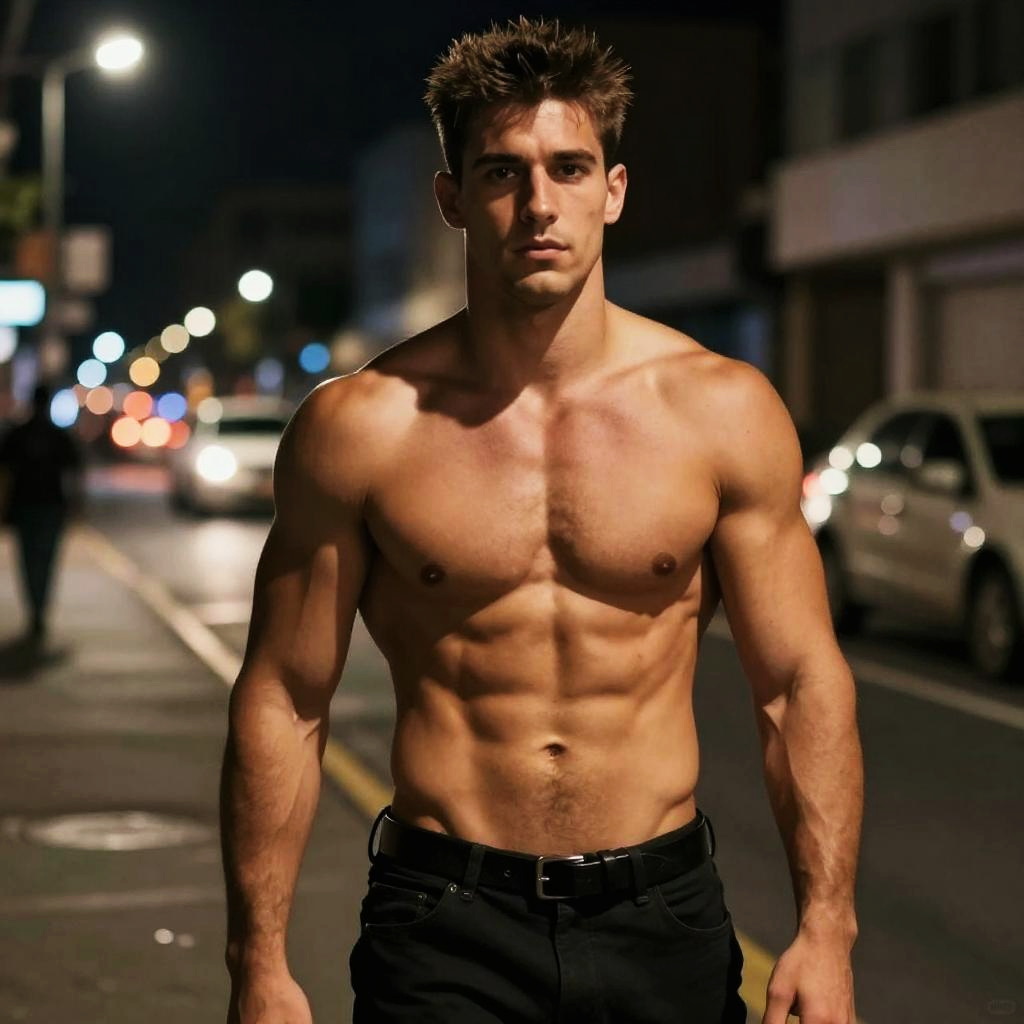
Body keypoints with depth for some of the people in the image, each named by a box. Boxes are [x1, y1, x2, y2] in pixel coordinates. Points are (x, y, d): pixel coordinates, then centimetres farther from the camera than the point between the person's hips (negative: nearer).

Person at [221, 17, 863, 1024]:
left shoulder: (723, 411, -2)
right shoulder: (359, 425, -5)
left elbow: (802, 684, 0)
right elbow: (283, 703, -1)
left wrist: (826, 932, -6)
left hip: (664, 922, 2)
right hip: (445, 930, -1)